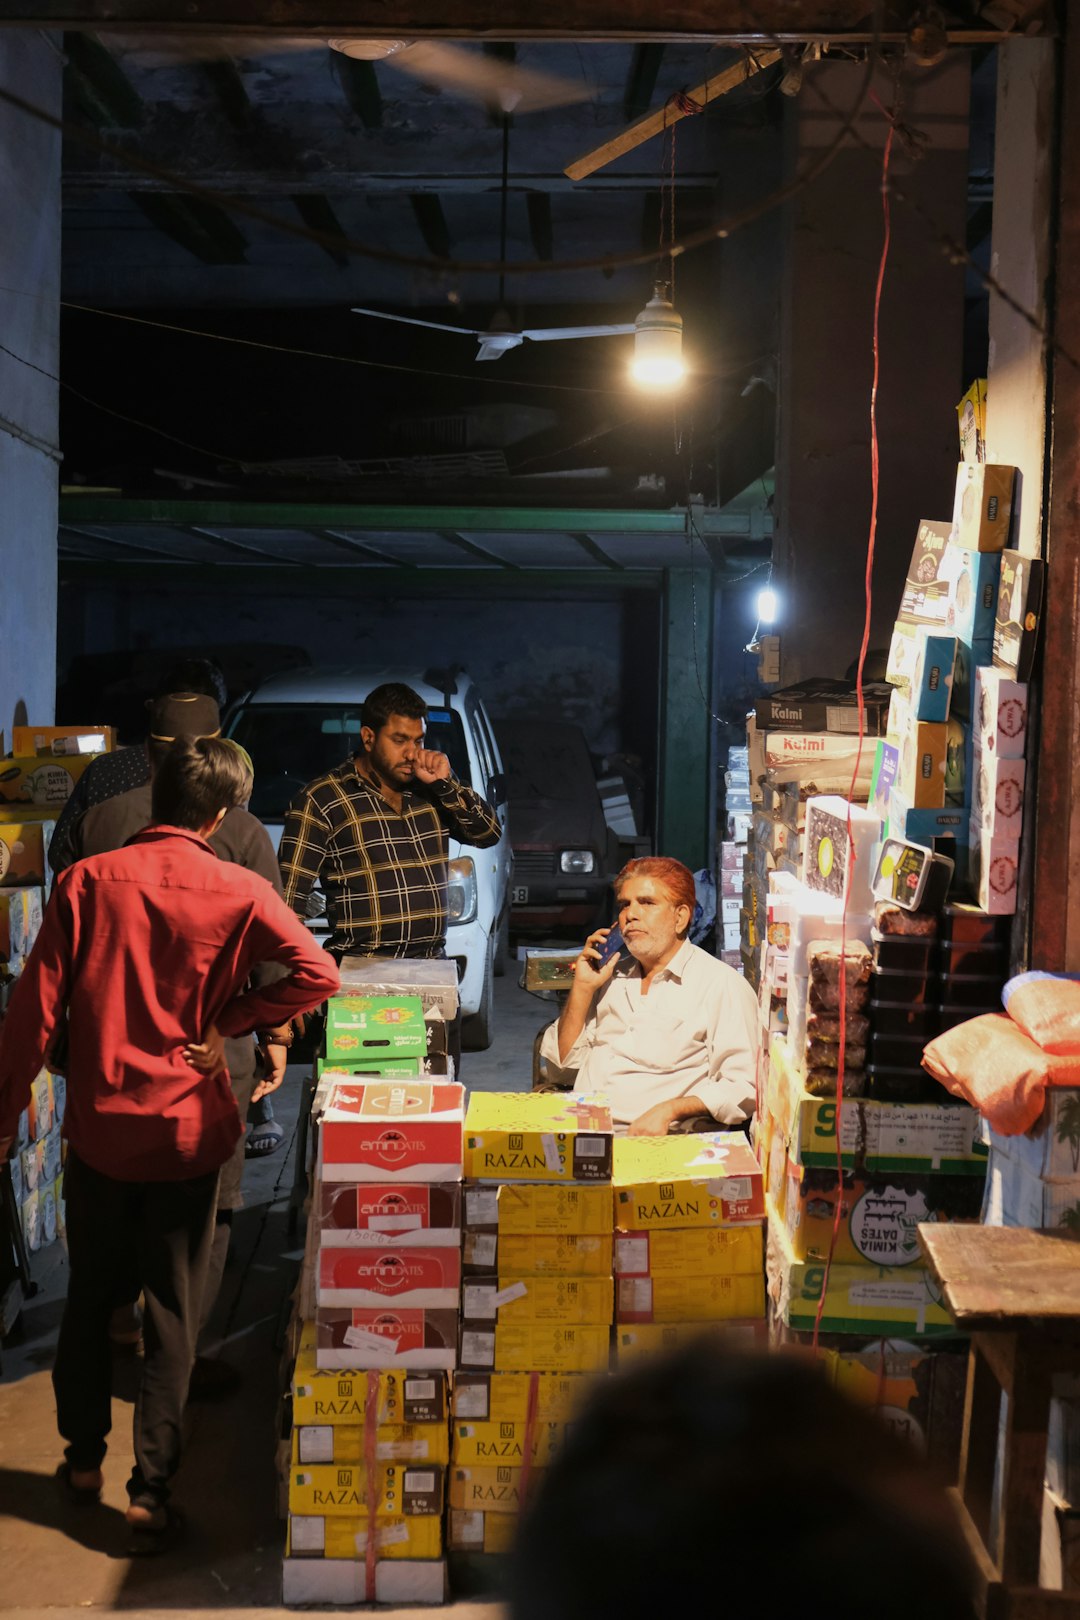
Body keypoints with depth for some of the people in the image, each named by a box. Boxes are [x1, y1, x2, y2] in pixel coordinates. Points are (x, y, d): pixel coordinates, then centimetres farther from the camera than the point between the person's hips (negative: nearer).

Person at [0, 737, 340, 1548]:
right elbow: (317, 973, -19)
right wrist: (227, 1023, -8)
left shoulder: (87, 881, -5)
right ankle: (150, 1495, 9)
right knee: (173, 1317, 8)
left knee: (89, 1297, 20)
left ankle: (83, 1456, 34)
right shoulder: (238, 891, -8)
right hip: (187, 1131, -1)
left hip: (99, 1126, 2)